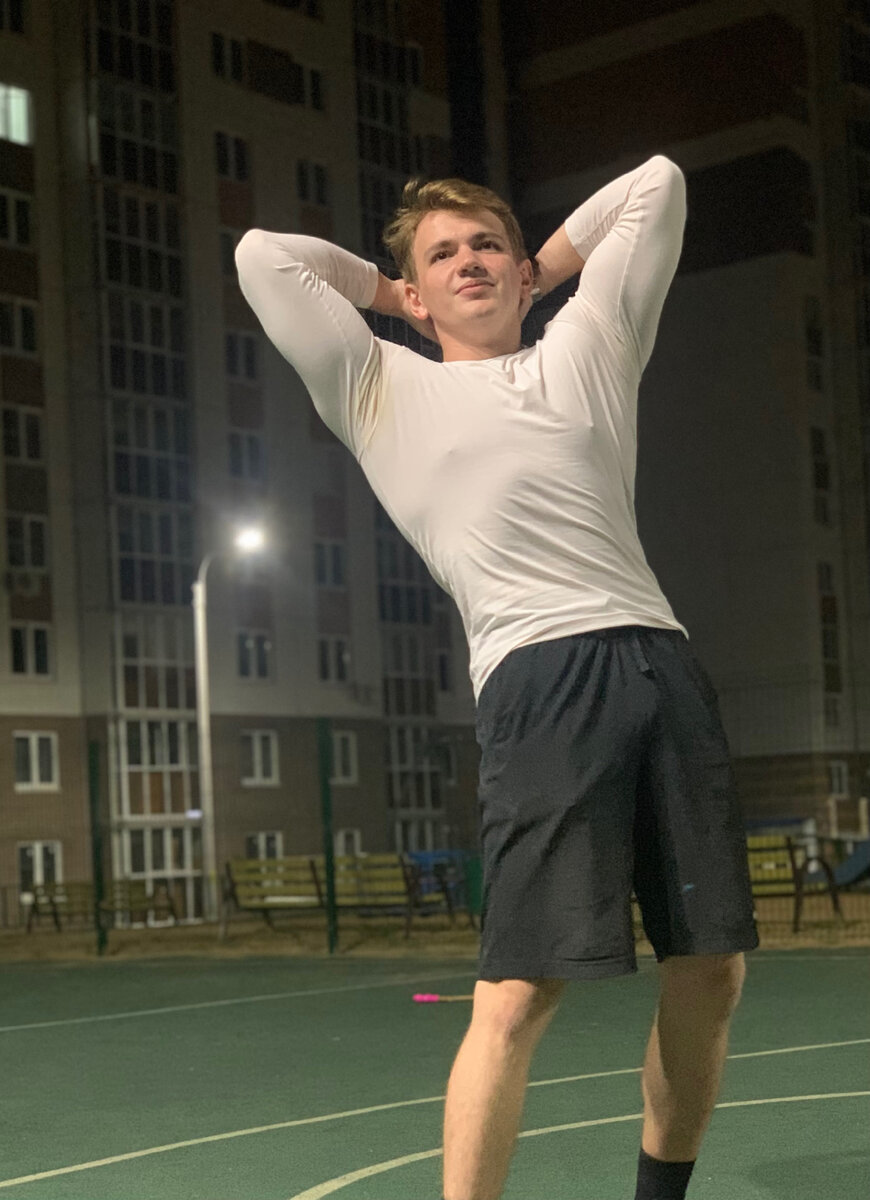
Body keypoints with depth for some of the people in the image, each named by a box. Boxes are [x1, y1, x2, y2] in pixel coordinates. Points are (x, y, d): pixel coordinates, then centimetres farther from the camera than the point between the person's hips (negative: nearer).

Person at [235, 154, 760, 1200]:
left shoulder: (588, 351, 24)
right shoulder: (383, 390, 17)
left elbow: (655, 183, 31)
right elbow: (264, 256, 15)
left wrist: (542, 269, 32)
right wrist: (387, 287, 27)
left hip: (662, 665, 4)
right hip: (538, 677, -4)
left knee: (711, 974, 4)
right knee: (519, 993, -13)